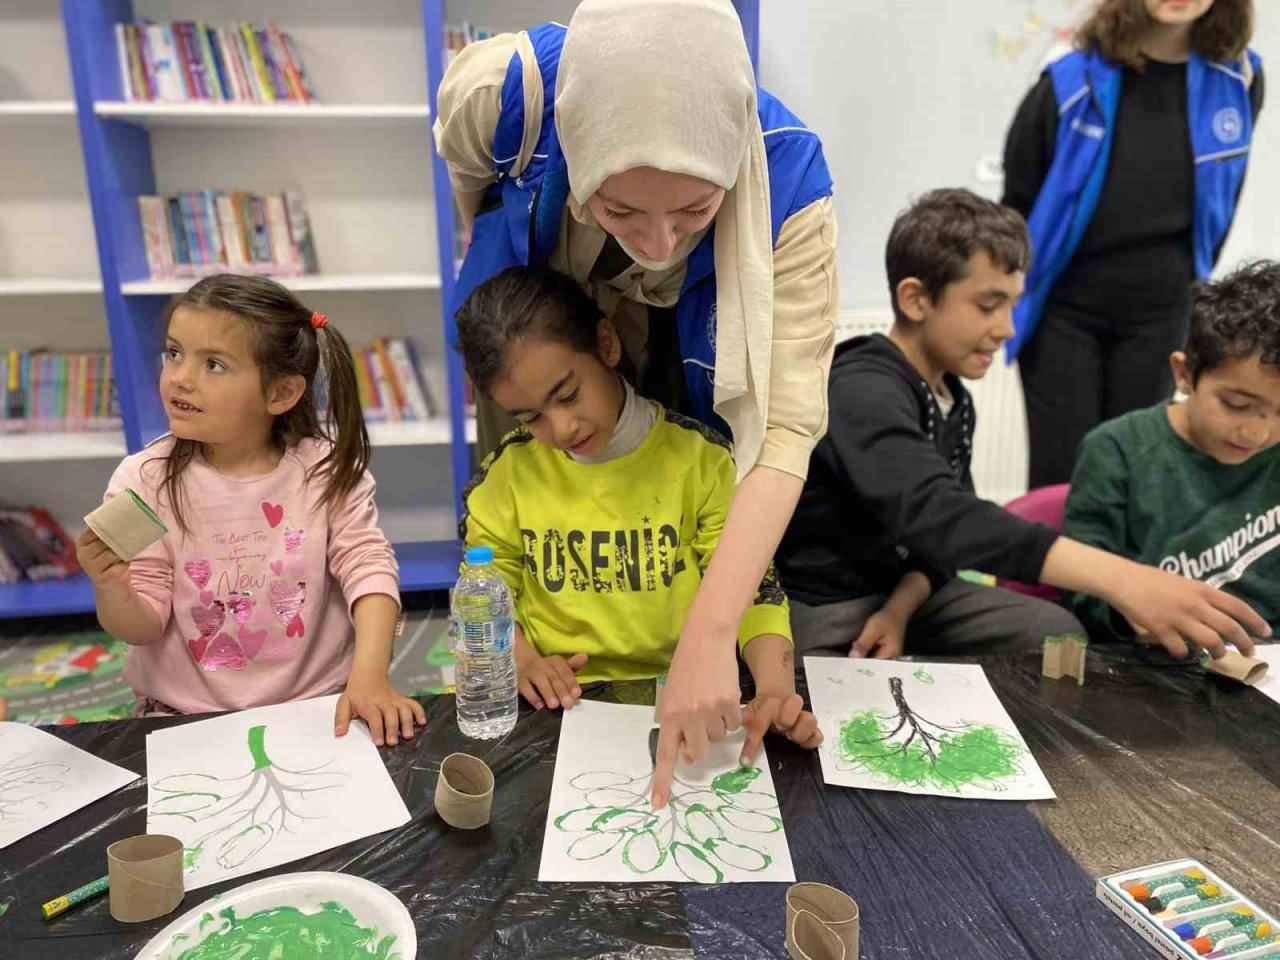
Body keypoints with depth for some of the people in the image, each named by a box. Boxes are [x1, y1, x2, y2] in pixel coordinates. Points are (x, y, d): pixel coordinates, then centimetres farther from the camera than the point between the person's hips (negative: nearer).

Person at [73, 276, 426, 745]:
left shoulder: (327, 468, -7)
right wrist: (111, 588, -27)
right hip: (182, 714, 1)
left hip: (315, 702, 0)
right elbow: (142, 627, -5)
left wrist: (369, 676, -26)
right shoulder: (143, 480, -7)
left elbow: (368, 567, -13)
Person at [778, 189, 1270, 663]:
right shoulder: (863, 392, -24)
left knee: (1056, 632, 1)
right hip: (823, 609, -9)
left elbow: (946, 524, 7)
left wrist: (900, 607, -13)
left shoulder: (953, 398, 7)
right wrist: (1117, 577, -45)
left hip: (900, 590, 9)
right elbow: (931, 515, -39)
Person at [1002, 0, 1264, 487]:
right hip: (1063, 307, -3)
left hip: (1158, 312, 3)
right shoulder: (1071, 82, -14)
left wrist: (1187, 283, 15)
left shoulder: (1238, 78, -3)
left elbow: (1222, 198, 11)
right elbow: (1017, 201, -3)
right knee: (1060, 474, 0)